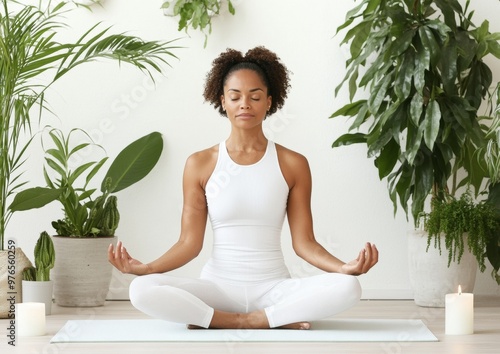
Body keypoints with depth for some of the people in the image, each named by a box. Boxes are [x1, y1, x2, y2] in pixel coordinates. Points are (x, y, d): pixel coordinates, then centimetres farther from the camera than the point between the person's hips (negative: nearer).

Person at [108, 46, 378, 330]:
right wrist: (142, 267, -15)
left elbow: (304, 241, 2)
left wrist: (345, 268, -16)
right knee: (142, 290, -29)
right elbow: (190, 243, 1)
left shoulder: (293, 164, 4)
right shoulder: (200, 164, 3)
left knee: (347, 287, -28)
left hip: (274, 288, 0)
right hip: (219, 286, 0)